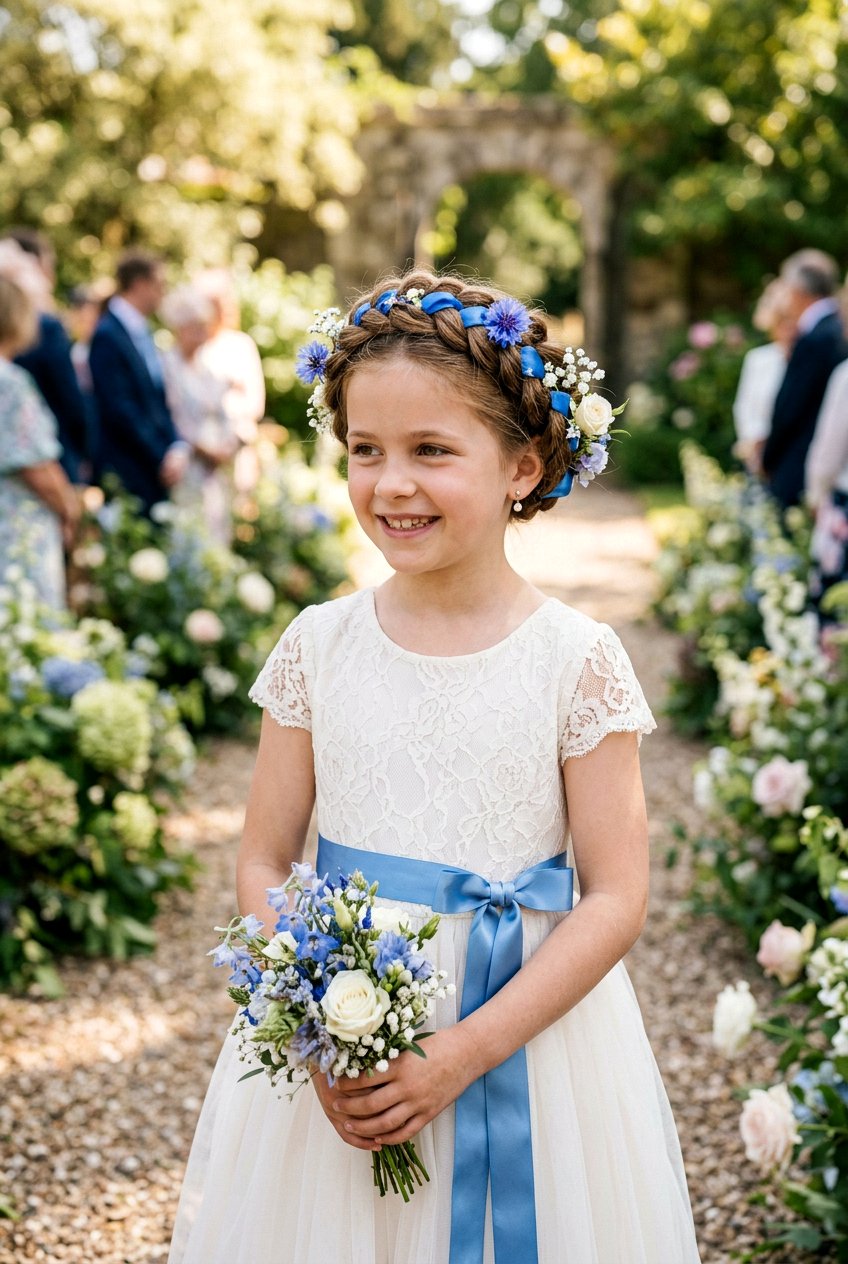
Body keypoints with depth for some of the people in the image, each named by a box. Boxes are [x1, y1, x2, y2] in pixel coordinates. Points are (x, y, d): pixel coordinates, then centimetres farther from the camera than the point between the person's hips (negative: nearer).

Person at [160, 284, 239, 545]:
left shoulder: (206, 371, 16)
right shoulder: (167, 365, -6)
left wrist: (229, 445, 2)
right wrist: (203, 449, -13)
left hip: (215, 474, 7)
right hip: (188, 472, -7)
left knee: (219, 538, 4)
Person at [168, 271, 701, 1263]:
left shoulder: (577, 658, -9)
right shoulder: (320, 645, -2)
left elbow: (615, 901, -9)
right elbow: (263, 863, 2)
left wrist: (464, 1050, -17)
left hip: (526, 1029, -2)